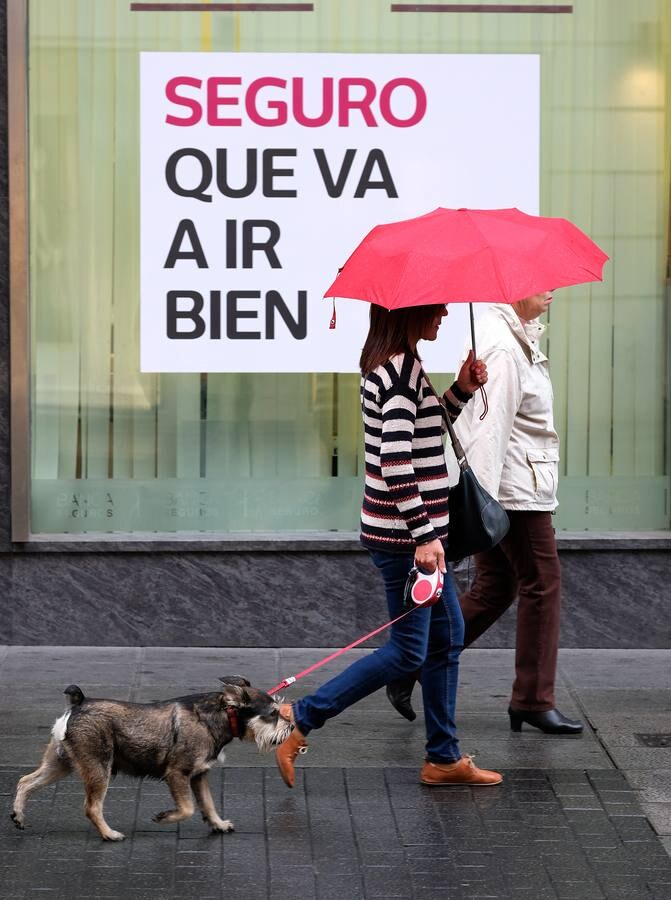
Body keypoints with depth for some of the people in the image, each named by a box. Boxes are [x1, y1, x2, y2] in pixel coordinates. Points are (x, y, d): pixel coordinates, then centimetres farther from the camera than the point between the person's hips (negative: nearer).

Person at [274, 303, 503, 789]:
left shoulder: (397, 366, 11)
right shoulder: (402, 371, -19)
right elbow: (396, 462, -26)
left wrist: (461, 391, 10)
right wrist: (425, 535, -25)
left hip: (415, 527, 10)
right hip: (405, 532, -10)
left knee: (447, 636, 15)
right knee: (408, 649, -3)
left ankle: (444, 757, 22)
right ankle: (300, 719, 1)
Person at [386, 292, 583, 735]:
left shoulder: (516, 338, 15)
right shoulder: (503, 348, -18)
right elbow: (490, 427, -24)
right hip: (516, 490, -10)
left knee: (494, 589, 13)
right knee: (542, 584, -2)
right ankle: (534, 701, 6)